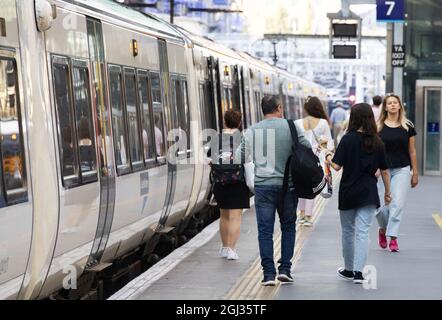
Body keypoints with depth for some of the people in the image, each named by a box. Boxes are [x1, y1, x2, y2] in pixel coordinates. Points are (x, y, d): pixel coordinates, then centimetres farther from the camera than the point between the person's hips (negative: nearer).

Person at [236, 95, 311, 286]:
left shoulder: (252, 131, 2)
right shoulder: (290, 127, -3)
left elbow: (240, 157, 9)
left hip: (263, 185, 1)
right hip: (287, 184, -1)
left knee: (265, 230, 4)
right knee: (288, 227, 14)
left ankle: (268, 274, 1)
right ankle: (284, 269, 10)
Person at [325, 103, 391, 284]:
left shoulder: (348, 139, -9)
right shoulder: (377, 142, 1)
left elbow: (337, 166, -13)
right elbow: (384, 170, 5)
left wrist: (328, 157, 7)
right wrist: (387, 192, 16)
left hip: (348, 192, -1)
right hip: (368, 193, 1)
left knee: (348, 231, 14)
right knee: (363, 232, 0)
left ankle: (349, 270, 26)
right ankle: (358, 272, -11)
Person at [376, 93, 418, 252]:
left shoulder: (408, 126, 5)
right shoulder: (378, 126, 2)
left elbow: (412, 151, 9)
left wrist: (415, 172, 8)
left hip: (402, 169, 0)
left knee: (397, 204, -9)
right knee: (381, 206, 0)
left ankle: (393, 237, -2)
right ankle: (383, 229, 29)